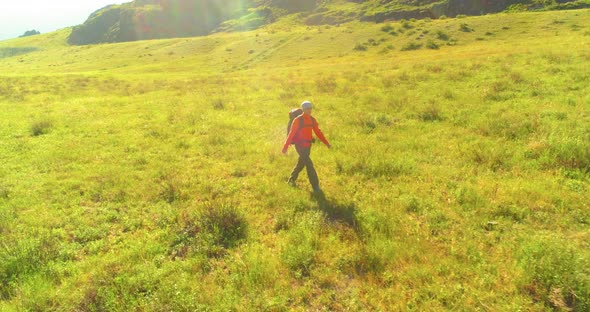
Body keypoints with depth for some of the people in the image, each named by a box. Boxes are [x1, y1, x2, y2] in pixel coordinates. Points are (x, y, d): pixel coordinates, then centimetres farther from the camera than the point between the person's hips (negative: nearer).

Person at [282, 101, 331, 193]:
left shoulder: (312, 120, 5)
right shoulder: (298, 120, -15)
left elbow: (318, 132, 8)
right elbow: (291, 134, -16)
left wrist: (326, 143, 2)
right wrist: (285, 146, -19)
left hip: (308, 146, 7)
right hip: (300, 146, -7)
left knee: (301, 164, 19)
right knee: (309, 165, -12)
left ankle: (291, 180, 39)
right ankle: (315, 186, -7)